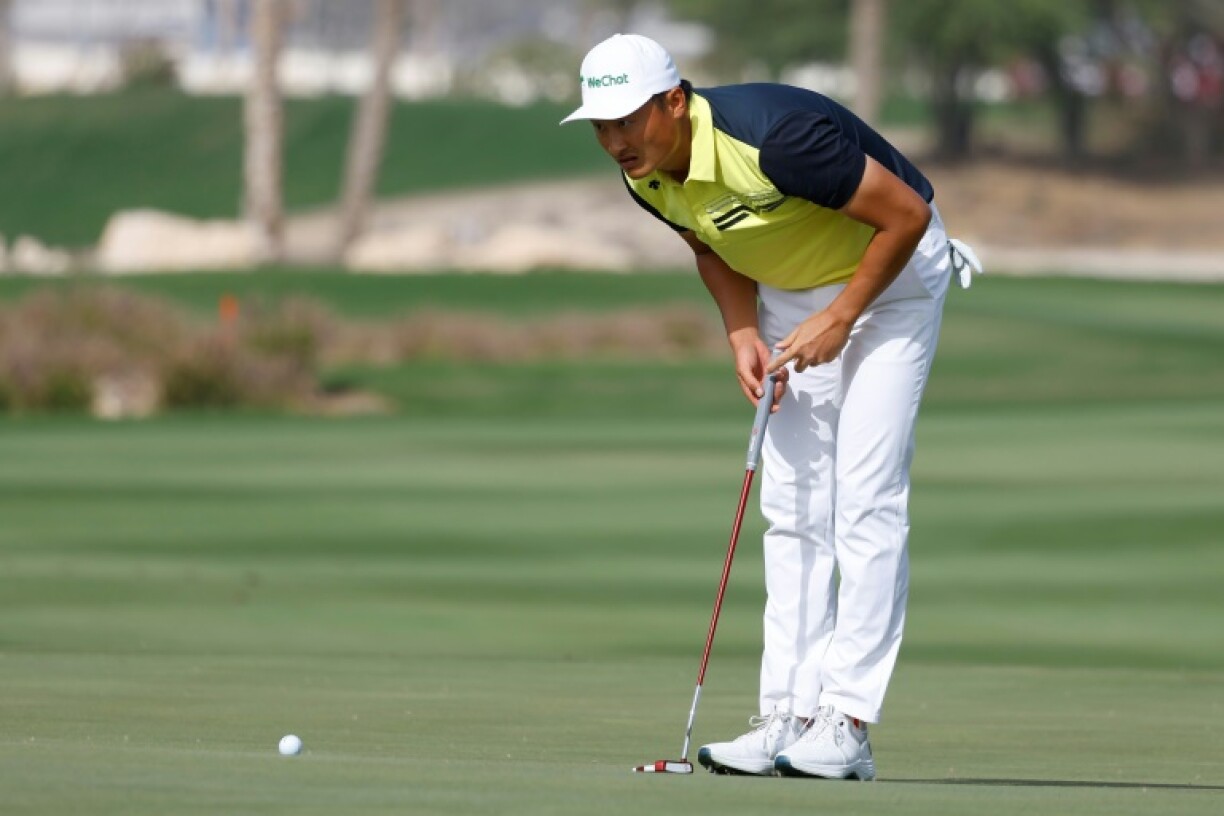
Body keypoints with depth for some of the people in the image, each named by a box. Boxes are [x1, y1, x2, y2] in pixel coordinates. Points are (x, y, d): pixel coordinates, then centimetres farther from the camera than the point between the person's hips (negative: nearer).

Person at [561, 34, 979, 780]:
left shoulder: (774, 137, -35)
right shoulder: (647, 178, -11)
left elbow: (906, 214, -25)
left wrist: (839, 319, -20)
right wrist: (743, 333, -4)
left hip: (889, 276, -7)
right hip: (790, 292, 7)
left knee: (866, 498, -14)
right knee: (792, 508, 2)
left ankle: (848, 722, -15)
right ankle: (789, 715, 1)